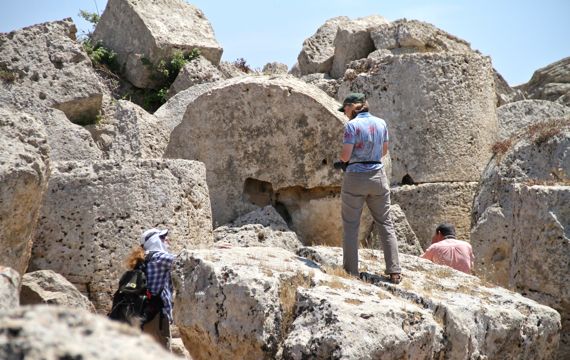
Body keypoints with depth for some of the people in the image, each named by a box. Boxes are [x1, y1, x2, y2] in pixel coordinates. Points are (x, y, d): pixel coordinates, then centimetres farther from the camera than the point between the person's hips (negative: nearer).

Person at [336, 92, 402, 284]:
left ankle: (351, 271, 7)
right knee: (385, 223, 9)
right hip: (378, 175, 5)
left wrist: (343, 160, 7)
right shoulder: (381, 123, 6)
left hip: (355, 177, -4)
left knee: (350, 225, 7)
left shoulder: (352, 125, -11)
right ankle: (395, 272, 6)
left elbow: (345, 155, -14)